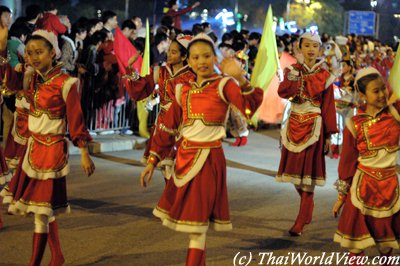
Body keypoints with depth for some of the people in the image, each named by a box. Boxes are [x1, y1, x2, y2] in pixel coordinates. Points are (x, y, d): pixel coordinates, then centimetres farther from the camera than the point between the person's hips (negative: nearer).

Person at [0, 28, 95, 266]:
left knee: (42, 209, -4)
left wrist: (84, 154, -10)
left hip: (52, 148, -7)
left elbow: (76, 120, -12)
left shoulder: (65, 83, -13)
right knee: (45, 209, 15)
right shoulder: (32, 79, 6)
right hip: (33, 146, 7)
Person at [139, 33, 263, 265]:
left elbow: (250, 107, -23)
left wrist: (241, 79, -39)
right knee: (188, 217, 11)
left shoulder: (224, 85, -5)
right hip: (184, 158, 6)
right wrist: (152, 161, 8)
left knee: (197, 222, -6)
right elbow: (168, 129, 12)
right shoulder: (184, 90, 9)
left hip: (209, 158, -5)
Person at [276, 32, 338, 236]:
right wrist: (293, 78, -27)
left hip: (313, 125, -3)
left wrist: (328, 134, -2)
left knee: (308, 170, -6)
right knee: (295, 170, 7)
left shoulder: (324, 75, 1)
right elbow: (282, 92, -12)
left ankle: (301, 222, -3)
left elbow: (328, 106, 1)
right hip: (294, 123, 3)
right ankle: (308, 208, 30)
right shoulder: (293, 70, 6)